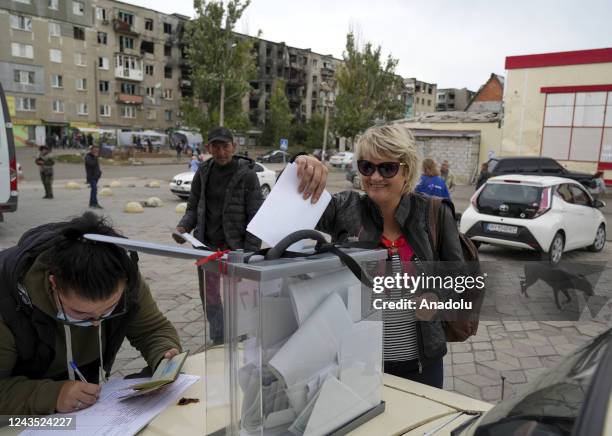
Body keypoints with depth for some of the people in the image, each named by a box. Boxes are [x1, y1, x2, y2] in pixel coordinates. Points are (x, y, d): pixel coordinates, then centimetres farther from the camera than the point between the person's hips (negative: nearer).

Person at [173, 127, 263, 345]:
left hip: (235, 248, -4)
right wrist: (183, 227, -8)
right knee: (209, 299, 10)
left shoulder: (247, 175, -7)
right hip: (207, 247, 4)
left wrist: (250, 253, -15)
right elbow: (193, 207, 13)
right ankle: (219, 343, 27)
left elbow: (256, 217, -9)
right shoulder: (203, 173, 6)